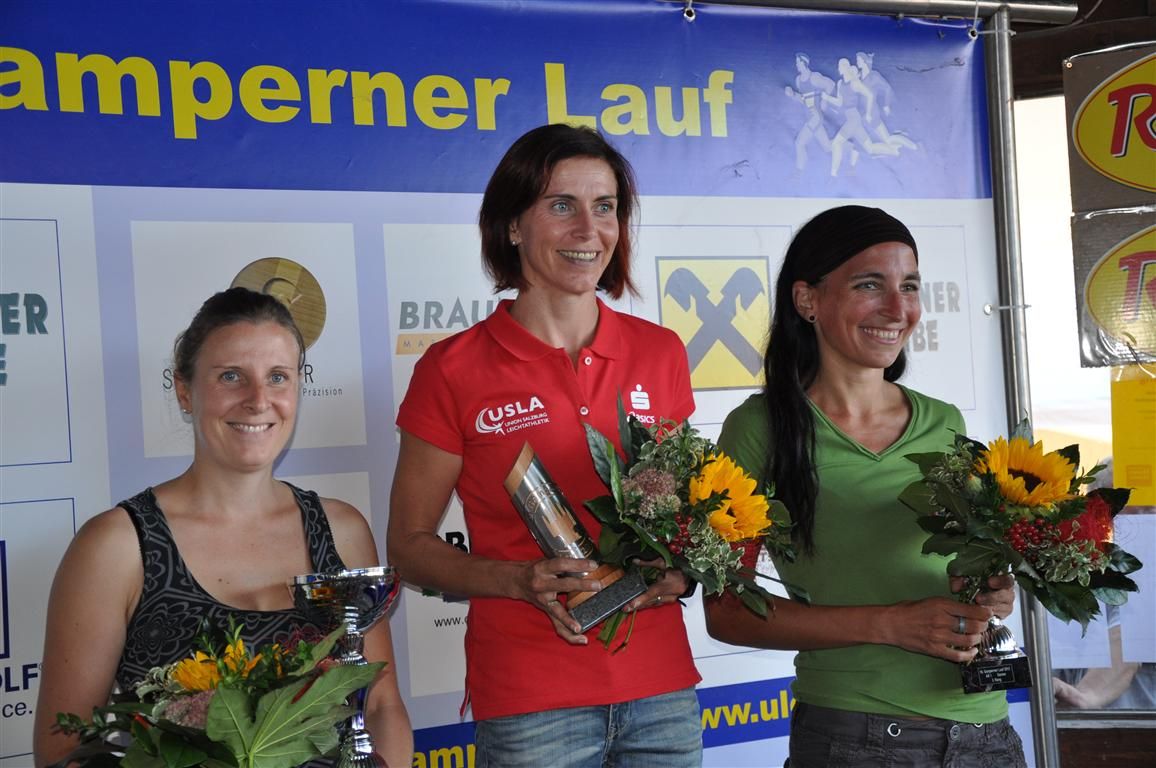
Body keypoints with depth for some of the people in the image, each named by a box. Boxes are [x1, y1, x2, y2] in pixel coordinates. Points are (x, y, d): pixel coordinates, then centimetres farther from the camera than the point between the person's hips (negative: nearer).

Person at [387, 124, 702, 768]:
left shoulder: (660, 353, 4)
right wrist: (523, 580, -16)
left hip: (662, 688, 3)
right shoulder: (454, 370, -5)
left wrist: (681, 569, -5)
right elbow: (409, 544, 0)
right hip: (529, 702, -3)